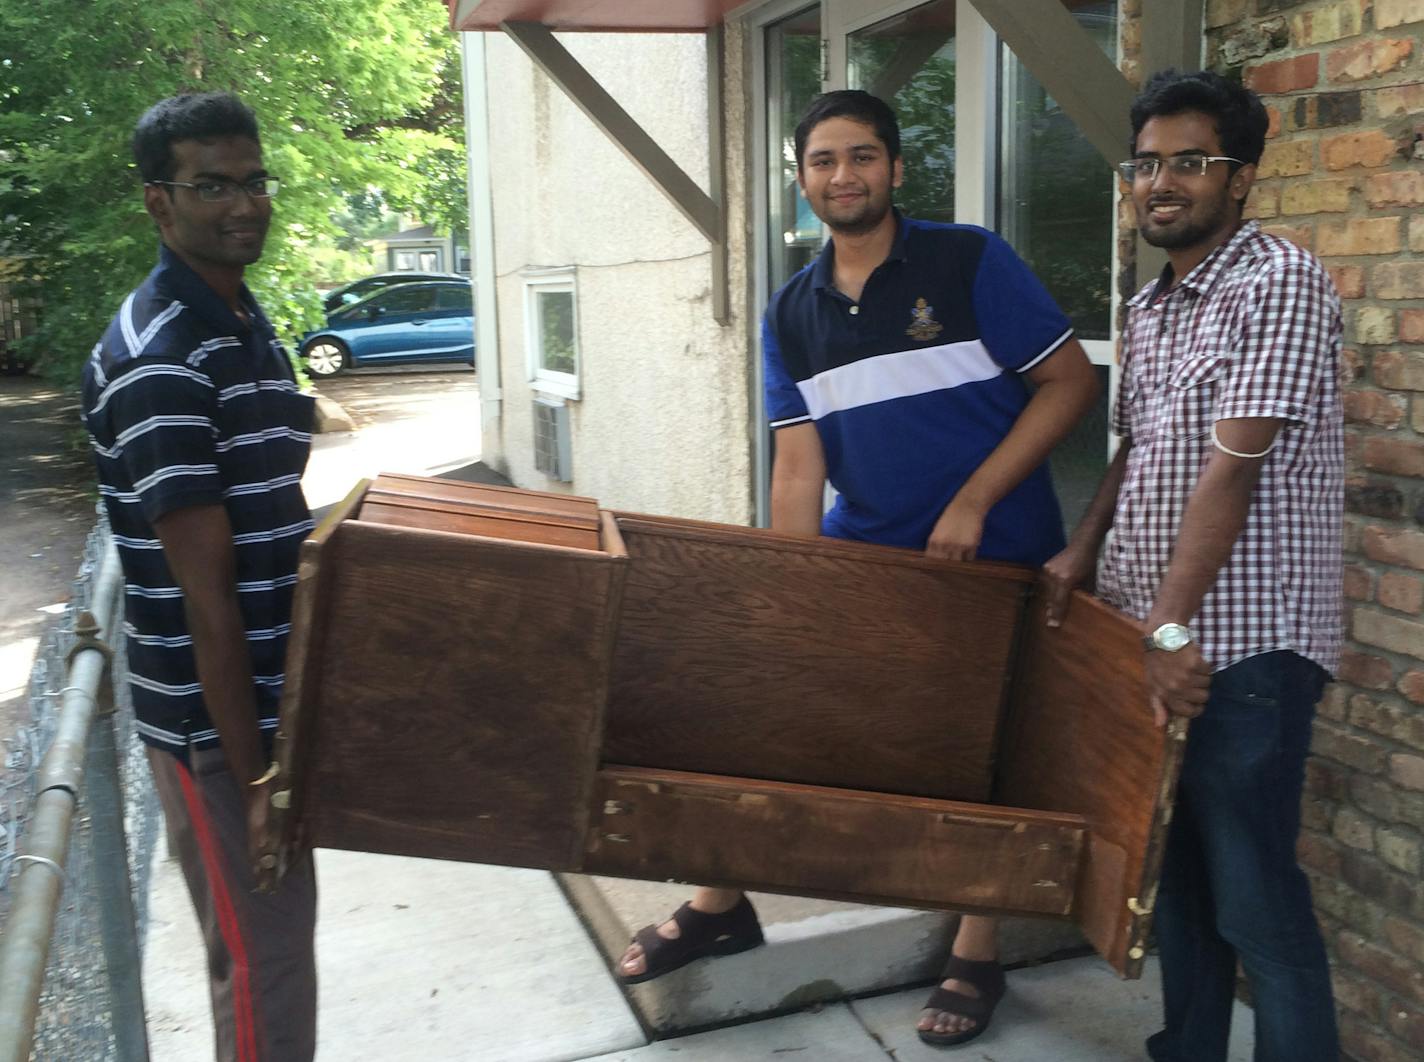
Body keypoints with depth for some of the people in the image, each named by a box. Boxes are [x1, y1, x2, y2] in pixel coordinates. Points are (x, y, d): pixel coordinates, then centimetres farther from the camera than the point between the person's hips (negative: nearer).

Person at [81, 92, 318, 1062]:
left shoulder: (248, 326, 9)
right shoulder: (156, 358, -20)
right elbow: (205, 591, -22)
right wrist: (251, 770, -20)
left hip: (272, 694, 9)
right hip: (213, 718, -9)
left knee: (276, 938, 22)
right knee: (263, 964, 5)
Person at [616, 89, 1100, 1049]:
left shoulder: (969, 261, -10)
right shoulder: (793, 315, 2)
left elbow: (1072, 381, -10)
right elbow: (799, 465, -2)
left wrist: (973, 502, -16)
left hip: (995, 554, -3)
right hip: (864, 547, 4)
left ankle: (978, 954, 29)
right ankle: (722, 903, 24)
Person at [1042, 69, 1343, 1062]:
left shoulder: (1280, 281, -11)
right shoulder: (1149, 308, 14)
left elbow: (1233, 466, -17)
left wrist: (1174, 627, -19)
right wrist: (1082, 551, 5)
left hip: (1243, 644, -8)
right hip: (1155, 640, 8)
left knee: (1254, 898, -2)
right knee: (1175, 872, 17)